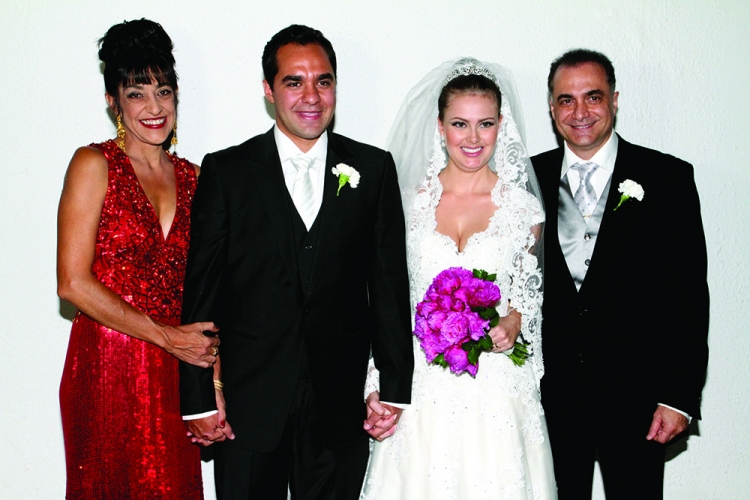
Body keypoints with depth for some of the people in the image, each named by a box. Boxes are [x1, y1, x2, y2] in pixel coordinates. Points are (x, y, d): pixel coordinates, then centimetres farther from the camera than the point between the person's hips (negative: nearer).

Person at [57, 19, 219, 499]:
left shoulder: (191, 177, 9)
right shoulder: (94, 165, -5)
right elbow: (73, 283, -12)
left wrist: (212, 371, 0)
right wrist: (165, 336, -11)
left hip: (174, 371, 4)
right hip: (108, 367, -4)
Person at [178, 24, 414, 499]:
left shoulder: (374, 169, 2)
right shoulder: (226, 171, -1)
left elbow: (390, 283, 2)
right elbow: (201, 290, -2)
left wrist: (395, 388, 1)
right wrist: (198, 399, -4)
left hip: (341, 405, 1)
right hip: (248, 402, -1)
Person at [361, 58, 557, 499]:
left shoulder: (523, 208, 0)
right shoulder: (410, 202, 1)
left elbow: (529, 292, 12)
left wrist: (513, 322, -10)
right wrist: (378, 387, 3)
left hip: (497, 385, 0)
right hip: (423, 384, 0)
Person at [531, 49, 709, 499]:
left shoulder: (668, 178, -3)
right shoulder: (530, 179, 4)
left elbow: (690, 292, -5)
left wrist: (680, 396, -9)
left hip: (636, 390, -2)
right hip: (552, 389, 2)